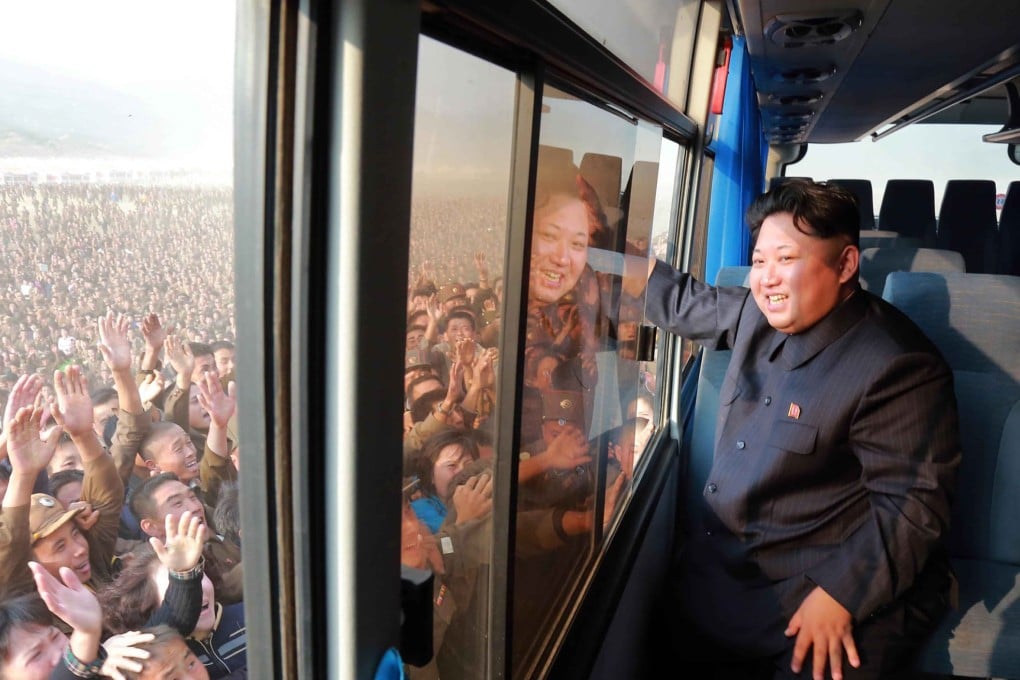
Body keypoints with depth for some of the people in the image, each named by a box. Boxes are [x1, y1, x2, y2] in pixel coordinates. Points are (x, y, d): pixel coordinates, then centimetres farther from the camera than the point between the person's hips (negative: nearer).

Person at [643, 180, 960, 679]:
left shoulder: (898, 367, -18)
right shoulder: (758, 315, 4)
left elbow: (913, 504, -19)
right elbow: (687, 305, 20)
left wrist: (838, 596, -23)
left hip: (839, 583, -6)